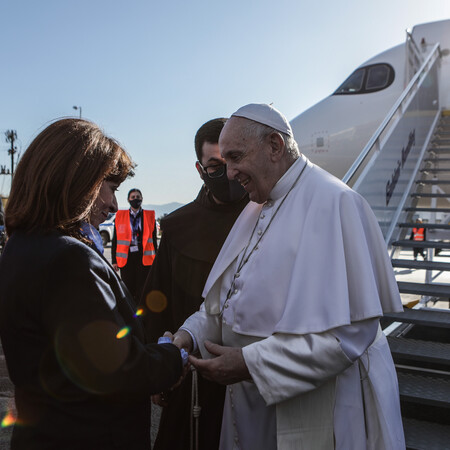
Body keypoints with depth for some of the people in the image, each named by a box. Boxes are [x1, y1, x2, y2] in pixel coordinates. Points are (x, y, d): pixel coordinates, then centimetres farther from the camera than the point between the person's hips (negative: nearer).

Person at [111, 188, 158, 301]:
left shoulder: (150, 216, 8)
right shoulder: (120, 216, 8)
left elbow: (154, 239, 9)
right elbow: (115, 240, 9)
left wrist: (155, 260, 5)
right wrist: (114, 260, 4)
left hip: (144, 257, 0)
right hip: (126, 257, 0)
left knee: (142, 291, 0)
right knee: (128, 289, 3)